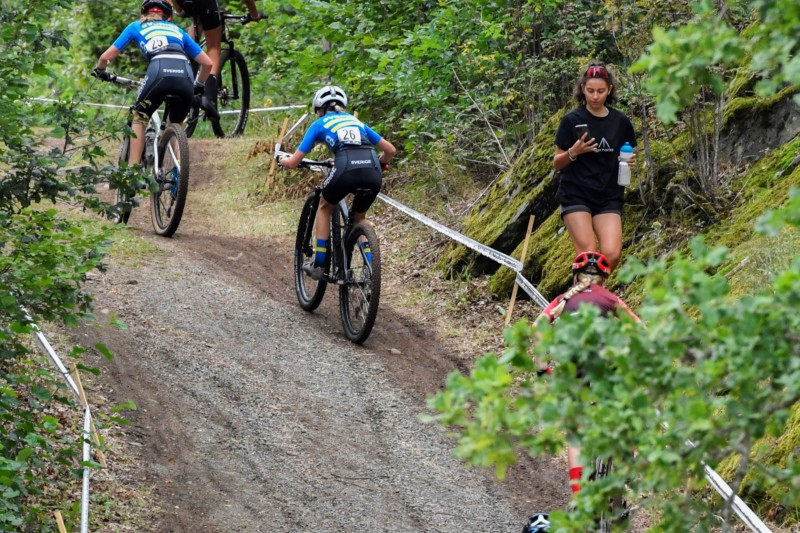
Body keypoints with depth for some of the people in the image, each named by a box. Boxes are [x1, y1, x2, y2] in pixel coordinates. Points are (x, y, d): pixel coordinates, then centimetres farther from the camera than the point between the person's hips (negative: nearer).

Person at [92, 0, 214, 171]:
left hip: (159, 73, -2)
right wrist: (198, 85, 48)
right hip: (185, 76, 2)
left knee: (139, 118, 23)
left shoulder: (136, 27, 29)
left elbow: (106, 56, 25)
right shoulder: (177, 30, 34)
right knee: (175, 125, 27)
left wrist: (100, 71, 47)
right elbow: (207, 63, 31)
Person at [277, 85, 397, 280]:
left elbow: (293, 163, 20)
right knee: (359, 217, 30)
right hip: (372, 173, 3)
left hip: (346, 169, -3)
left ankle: (319, 263, 23)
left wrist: (282, 159, 43)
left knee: (325, 206, 28)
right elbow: (390, 150, 28)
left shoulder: (320, 124, 23)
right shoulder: (356, 121, 33)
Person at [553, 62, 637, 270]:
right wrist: (573, 152, -17)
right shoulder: (572, 120, -1)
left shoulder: (620, 122, 6)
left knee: (612, 255, -15)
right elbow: (557, 163, 3)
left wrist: (630, 161, -5)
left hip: (609, 198, 2)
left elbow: (628, 156, 18)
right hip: (576, 196, -2)